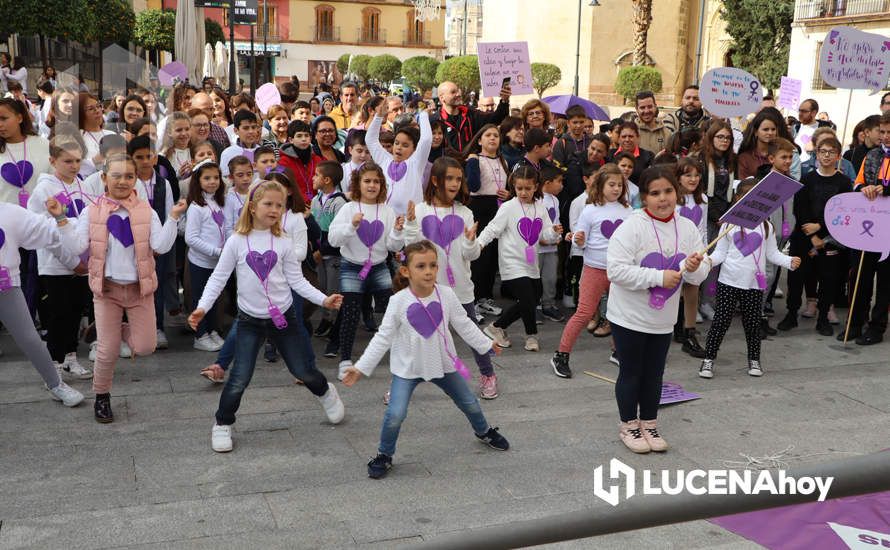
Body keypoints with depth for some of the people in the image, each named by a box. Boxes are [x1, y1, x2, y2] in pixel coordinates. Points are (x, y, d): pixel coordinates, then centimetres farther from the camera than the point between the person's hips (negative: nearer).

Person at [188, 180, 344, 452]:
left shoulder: (284, 242, -3)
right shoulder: (237, 241, -7)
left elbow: (296, 279, -1)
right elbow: (219, 278, -4)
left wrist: (323, 299, -12)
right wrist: (203, 307, -17)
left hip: (284, 316, 1)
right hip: (250, 320, -1)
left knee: (303, 370, 9)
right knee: (240, 378, -5)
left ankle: (325, 392, 42)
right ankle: (223, 424, 18)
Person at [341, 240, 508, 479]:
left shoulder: (446, 295, -13)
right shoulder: (398, 301, -18)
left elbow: (464, 325, 1)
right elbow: (383, 337, -12)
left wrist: (486, 345, 6)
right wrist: (361, 367, -14)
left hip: (443, 363, 3)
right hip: (408, 368, -3)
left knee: (469, 403, 17)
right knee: (395, 414, -16)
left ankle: (484, 432, 49)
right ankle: (384, 455, 10)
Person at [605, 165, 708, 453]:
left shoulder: (687, 228, -2)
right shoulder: (632, 226, -19)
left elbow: (699, 276, 1)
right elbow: (616, 269, -26)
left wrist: (694, 268, -23)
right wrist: (659, 277, -28)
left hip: (663, 319, 5)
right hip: (629, 317, -5)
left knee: (654, 374, 17)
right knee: (631, 373, 9)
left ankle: (649, 424, 33)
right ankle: (629, 426, 25)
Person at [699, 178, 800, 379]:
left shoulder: (766, 226, 6)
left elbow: (772, 253, 8)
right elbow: (721, 251, 1)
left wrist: (789, 261, -8)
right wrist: (710, 261, -19)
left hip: (755, 284, 2)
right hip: (729, 282, -2)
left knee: (752, 322, 9)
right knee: (721, 320, -1)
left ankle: (754, 359, 25)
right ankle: (708, 359, 9)